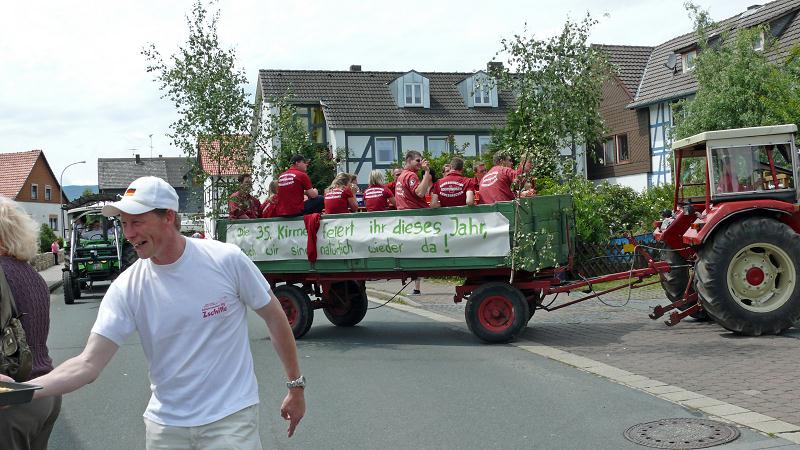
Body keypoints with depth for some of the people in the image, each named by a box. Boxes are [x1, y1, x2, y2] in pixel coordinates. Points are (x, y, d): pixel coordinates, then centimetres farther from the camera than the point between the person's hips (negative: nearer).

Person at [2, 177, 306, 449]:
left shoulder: (226, 260, -13)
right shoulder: (126, 289, -8)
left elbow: (273, 316, -2)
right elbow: (89, 364, -12)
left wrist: (296, 386, 3)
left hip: (231, 417, -2)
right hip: (165, 423, 3)